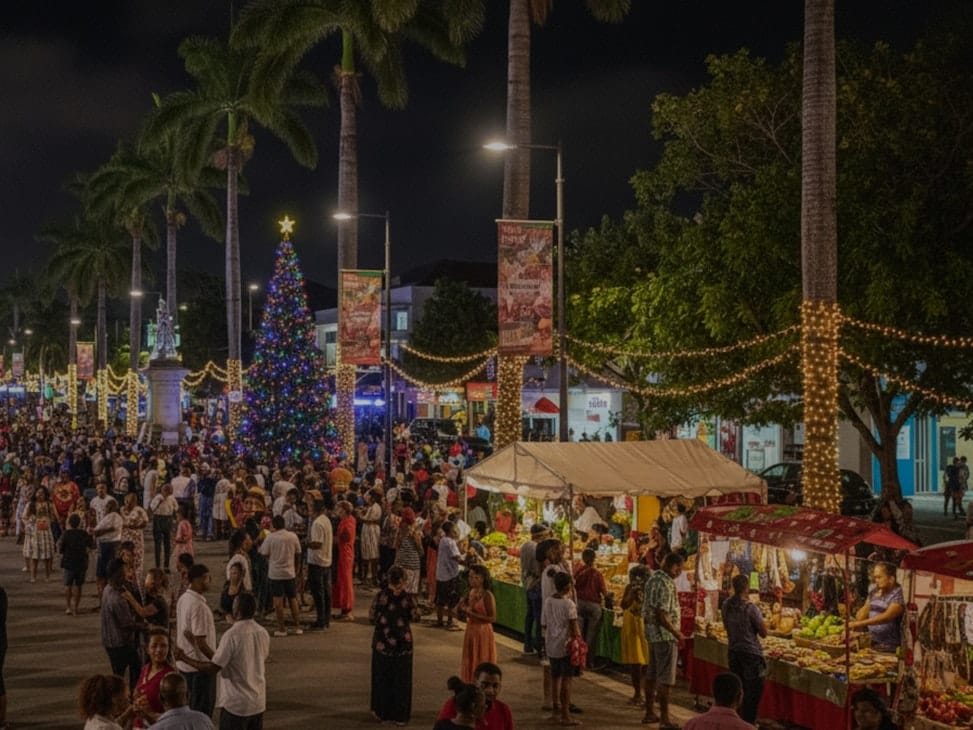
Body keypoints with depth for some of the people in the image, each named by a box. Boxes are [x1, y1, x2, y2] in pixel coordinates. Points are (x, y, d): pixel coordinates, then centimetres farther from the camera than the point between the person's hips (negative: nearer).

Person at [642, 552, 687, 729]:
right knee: (666, 678, -5)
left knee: (652, 674, 17)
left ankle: (649, 713, 26)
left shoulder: (652, 578, 9)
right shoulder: (666, 584, -21)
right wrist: (677, 633, -15)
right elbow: (661, 616, -24)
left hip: (651, 633, 10)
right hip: (664, 634, -10)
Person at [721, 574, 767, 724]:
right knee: (753, 690, 3)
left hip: (734, 651, 6)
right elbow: (764, 633, -14)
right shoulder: (750, 608, -20)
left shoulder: (726, 605, -2)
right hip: (751, 653, -6)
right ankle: (748, 722, 5)